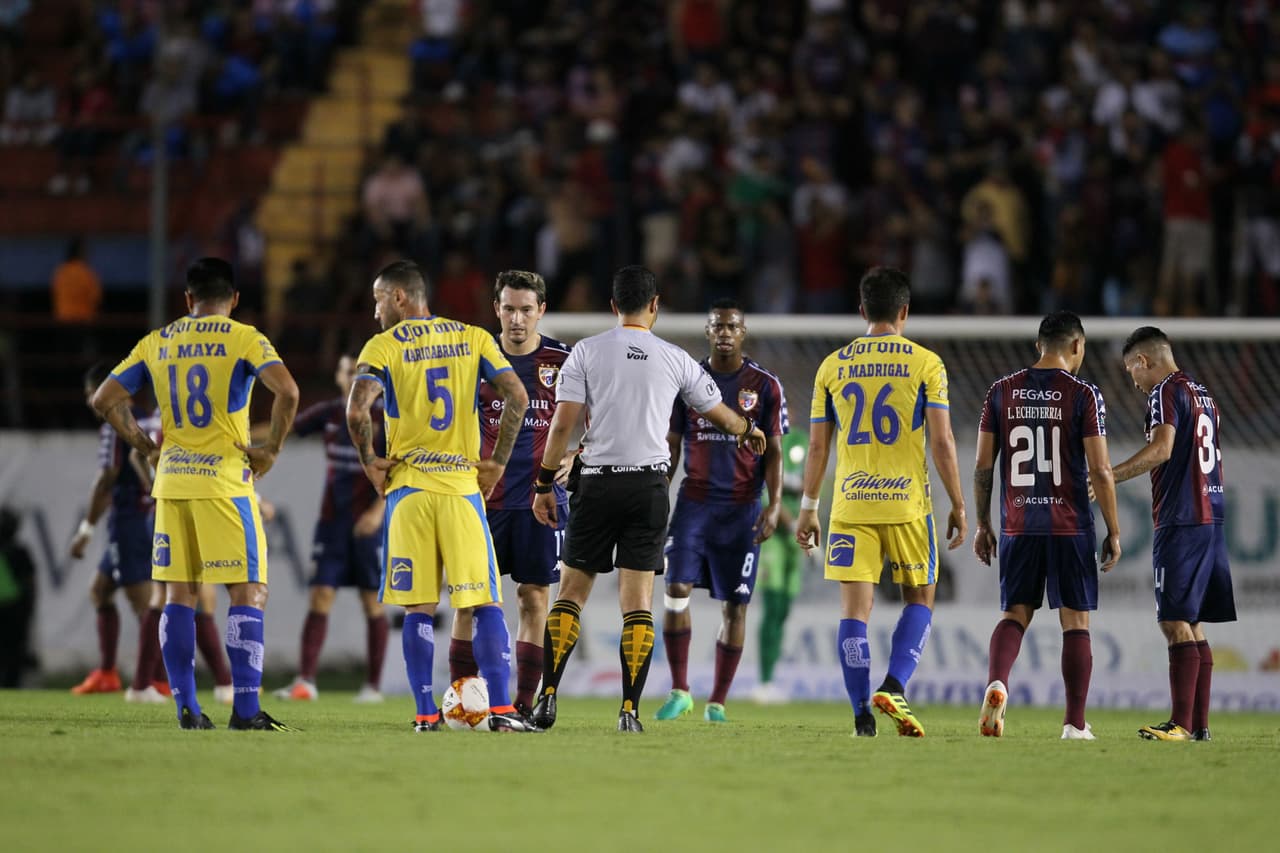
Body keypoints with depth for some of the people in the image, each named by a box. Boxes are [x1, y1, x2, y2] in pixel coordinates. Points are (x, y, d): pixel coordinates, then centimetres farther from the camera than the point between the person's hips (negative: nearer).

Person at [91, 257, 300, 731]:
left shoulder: (156, 344, 9)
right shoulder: (243, 339, -3)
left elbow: (105, 400, 9)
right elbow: (287, 392, -18)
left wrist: (147, 450, 14)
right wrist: (272, 449, -7)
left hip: (171, 480, 4)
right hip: (224, 479, -4)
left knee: (179, 595, 8)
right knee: (247, 593, -2)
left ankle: (186, 708, 5)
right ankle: (245, 709, -9)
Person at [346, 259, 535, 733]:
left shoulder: (383, 346, 0)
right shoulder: (473, 338, 8)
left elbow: (357, 409, -15)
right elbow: (517, 397, -3)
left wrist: (369, 461, 0)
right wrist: (498, 462, 4)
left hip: (408, 486, -1)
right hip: (463, 482, 1)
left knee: (418, 609, 4)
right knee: (485, 603, 2)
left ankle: (426, 714, 2)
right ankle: (500, 710, -7)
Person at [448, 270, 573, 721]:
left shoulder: (563, 361, 1)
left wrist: (571, 455, -8)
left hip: (541, 496, -1)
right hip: (484, 498, 1)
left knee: (534, 598, 1)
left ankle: (524, 704, 7)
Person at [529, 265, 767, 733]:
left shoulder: (586, 352, 1)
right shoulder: (675, 359, 5)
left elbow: (562, 423, -5)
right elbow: (719, 413, 20)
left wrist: (544, 485, 2)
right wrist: (749, 430, 42)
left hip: (597, 483, 0)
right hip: (649, 485, 0)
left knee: (571, 593, 8)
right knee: (638, 603, 1)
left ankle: (548, 696, 0)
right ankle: (629, 710, -5)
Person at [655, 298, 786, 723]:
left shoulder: (764, 386, 2)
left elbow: (773, 452, 2)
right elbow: (671, 447, 12)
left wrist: (775, 504, -10)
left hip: (741, 508, -1)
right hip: (693, 503, 1)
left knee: (734, 606, 0)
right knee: (676, 590, -12)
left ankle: (718, 702, 8)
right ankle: (679, 692, -2)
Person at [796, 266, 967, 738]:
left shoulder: (833, 365, 6)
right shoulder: (926, 363, -2)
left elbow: (817, 445, 7)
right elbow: (942, 441, -6)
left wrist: (808, 508, 15)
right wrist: (958, 505, 1)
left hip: (850, 503, 2)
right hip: (907, 502, -2)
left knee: (854, 608, 2)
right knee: (919, 600, 13)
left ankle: (862, 714, -4)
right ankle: (894, 686, -8)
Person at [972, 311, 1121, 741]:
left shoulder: (1002, 391, 5)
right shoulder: (1083, 394, -5)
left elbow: (983, 467, 5)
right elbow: (1100, 471, -8)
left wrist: (982, 525, 14)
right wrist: (1113, 532, 0)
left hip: (1017, 527, 3)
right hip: (1069, 526, -3)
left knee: (1015, 613, 10)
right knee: (1075, 621, 5)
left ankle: (996, 681, -18)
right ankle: (1075, 723, 5)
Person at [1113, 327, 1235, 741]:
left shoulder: (1166, 392, -7)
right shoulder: (1204, 395, 21)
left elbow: (1161, 449, -21)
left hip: (1180, 521, -9)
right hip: (1210, 517, 9)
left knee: (1176, 622, -11)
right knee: (1192, 624, 12)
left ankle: (1181, 722, -17)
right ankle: (1199, 722, 11)